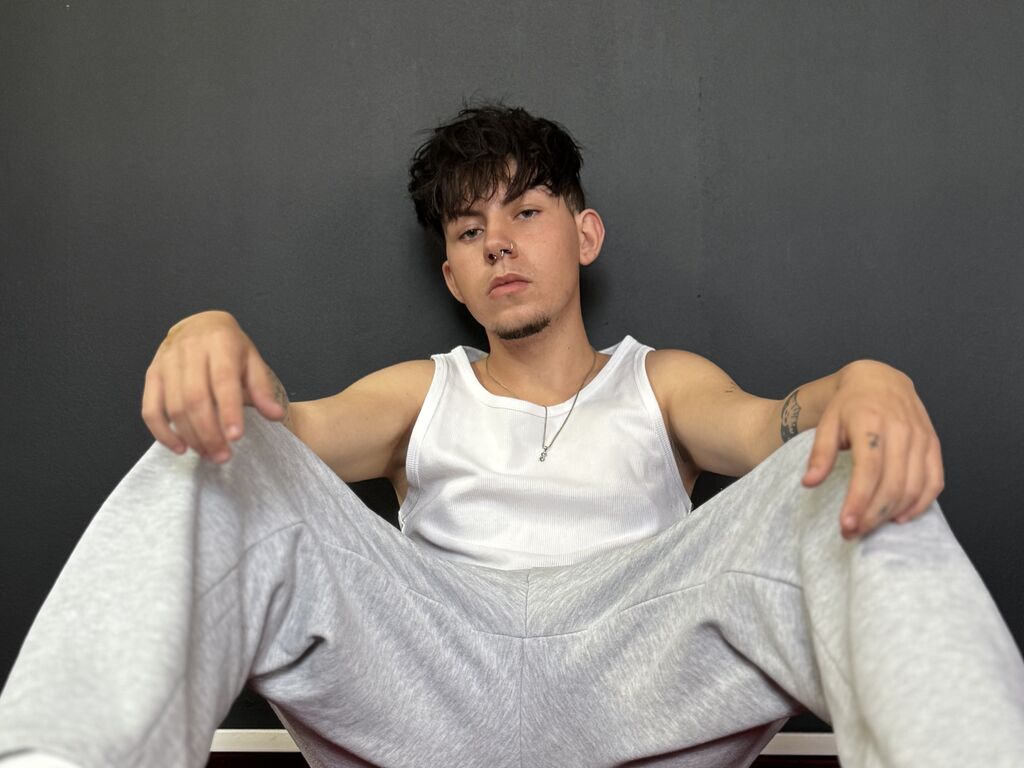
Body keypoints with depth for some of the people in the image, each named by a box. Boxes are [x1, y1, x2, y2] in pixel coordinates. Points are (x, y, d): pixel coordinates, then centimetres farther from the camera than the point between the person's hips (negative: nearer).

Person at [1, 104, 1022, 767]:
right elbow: (293, 428, 6)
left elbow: (765, 425, 2)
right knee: (223, 455, -16)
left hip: (638, 662, 0)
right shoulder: (419, 393, 27)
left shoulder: (662, 383, 25)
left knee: (851, 478, -20)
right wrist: (206, 342, -20)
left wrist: (866, 385, -24)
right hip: (432, 672, 1)